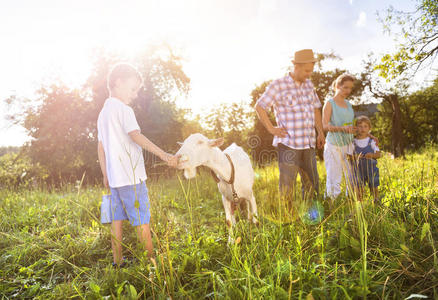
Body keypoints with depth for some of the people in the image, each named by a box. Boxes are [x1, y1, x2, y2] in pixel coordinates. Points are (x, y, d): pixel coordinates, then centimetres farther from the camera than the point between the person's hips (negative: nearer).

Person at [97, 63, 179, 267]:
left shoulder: (103, 112, 16)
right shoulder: (123, 110, -11)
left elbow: (101, 147, 19)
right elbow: (136, 136, -25)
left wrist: (105, 175, 24)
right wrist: (163, 155, -30)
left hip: (114, 177, 9)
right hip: (131, 176, -8)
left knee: (117, 219, 13)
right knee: (142, 220, 0)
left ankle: (117, 261, 20)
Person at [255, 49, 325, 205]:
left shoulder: (308, 84, 13)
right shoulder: (278, 85, -6)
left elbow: (315, 109, 22)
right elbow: (259, 106, -4)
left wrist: (320, 132, 14)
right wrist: (271, 129, -8)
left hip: (308, 144, 6)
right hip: (288, 144, -6)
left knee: (312, 183, 12)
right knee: (287, 184, -5)